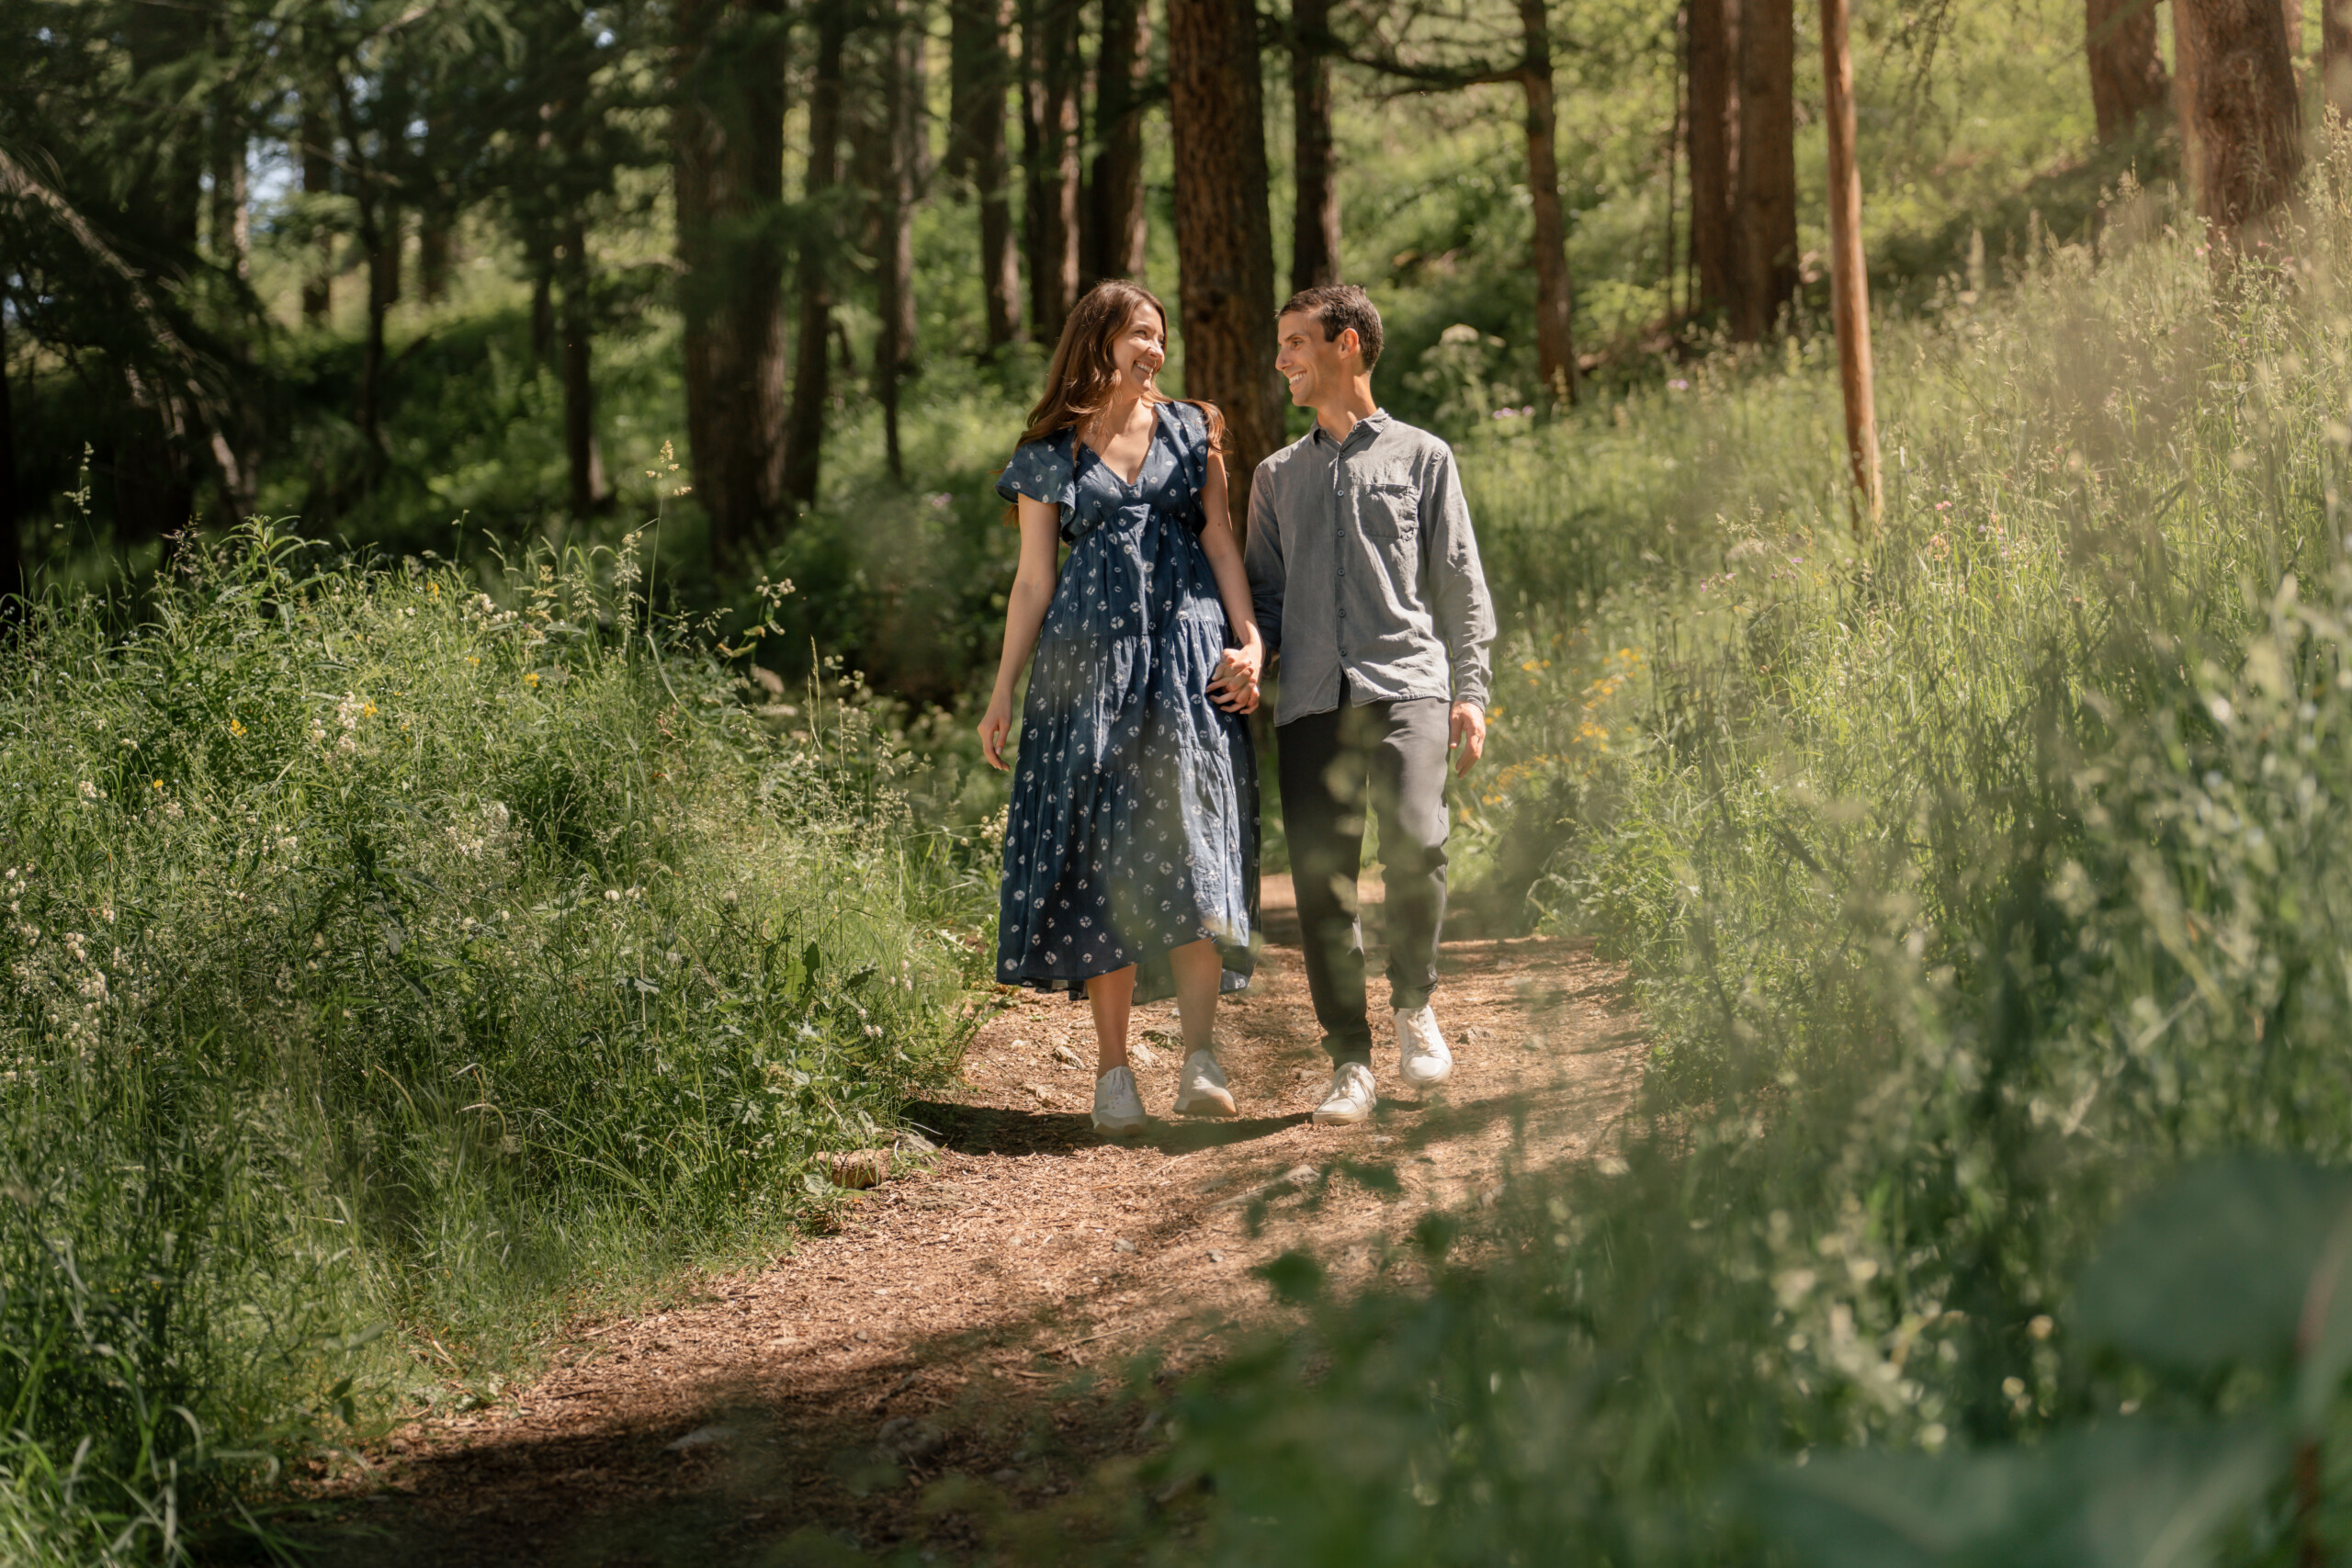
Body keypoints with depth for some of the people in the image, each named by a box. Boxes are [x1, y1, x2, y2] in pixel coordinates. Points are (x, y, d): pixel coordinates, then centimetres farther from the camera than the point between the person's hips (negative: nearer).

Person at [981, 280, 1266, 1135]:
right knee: (1102, 853, -4)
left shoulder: (1190, 432, 14)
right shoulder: (1049, 457, 10)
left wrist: (1249, 641, -4)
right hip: (1090, 656, 0)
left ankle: (1200, 1057, -14)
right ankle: (1112, 1070, -1)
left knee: (1191, 840, -12)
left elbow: (1221, 543, 10)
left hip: (1187, 648, 1)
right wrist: (1003, 690, 5)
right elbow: (1033, 581, 10)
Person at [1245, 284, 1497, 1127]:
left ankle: (1413, 1002, 5)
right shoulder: (1277, 475, 22)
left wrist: (1470, 691, 2)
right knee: (1321, 875, -5)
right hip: (1311, 699, 3)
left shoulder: (1421, 457, 13)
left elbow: (1459, 583, 11)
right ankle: (1350, 1064, 3)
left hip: (1406, 684, -3)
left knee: (1415, 842, -21)